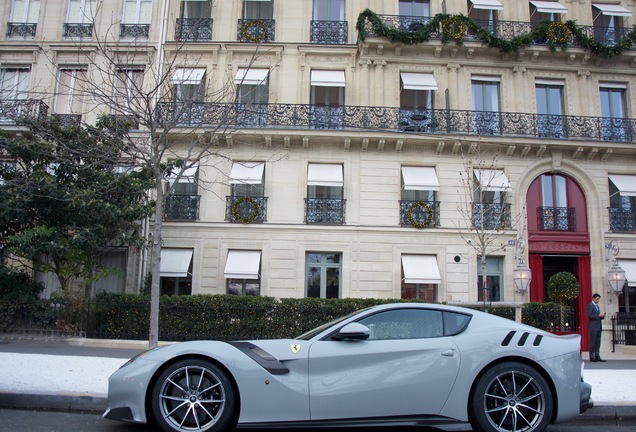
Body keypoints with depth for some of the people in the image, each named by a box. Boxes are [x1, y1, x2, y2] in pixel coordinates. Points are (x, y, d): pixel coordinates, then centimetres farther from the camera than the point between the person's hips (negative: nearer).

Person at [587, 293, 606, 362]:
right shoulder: (590, 306, -6)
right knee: (592, 343, -5)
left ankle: (597, 356, 11)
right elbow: (589, 316, -15)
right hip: (593, 327, -8)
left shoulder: (597, 306, 21)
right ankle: (592, 357, -2)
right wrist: (599, 315, -18)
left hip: (598, 327, 8)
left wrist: (602, 316, 4)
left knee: (598, 343, 7)